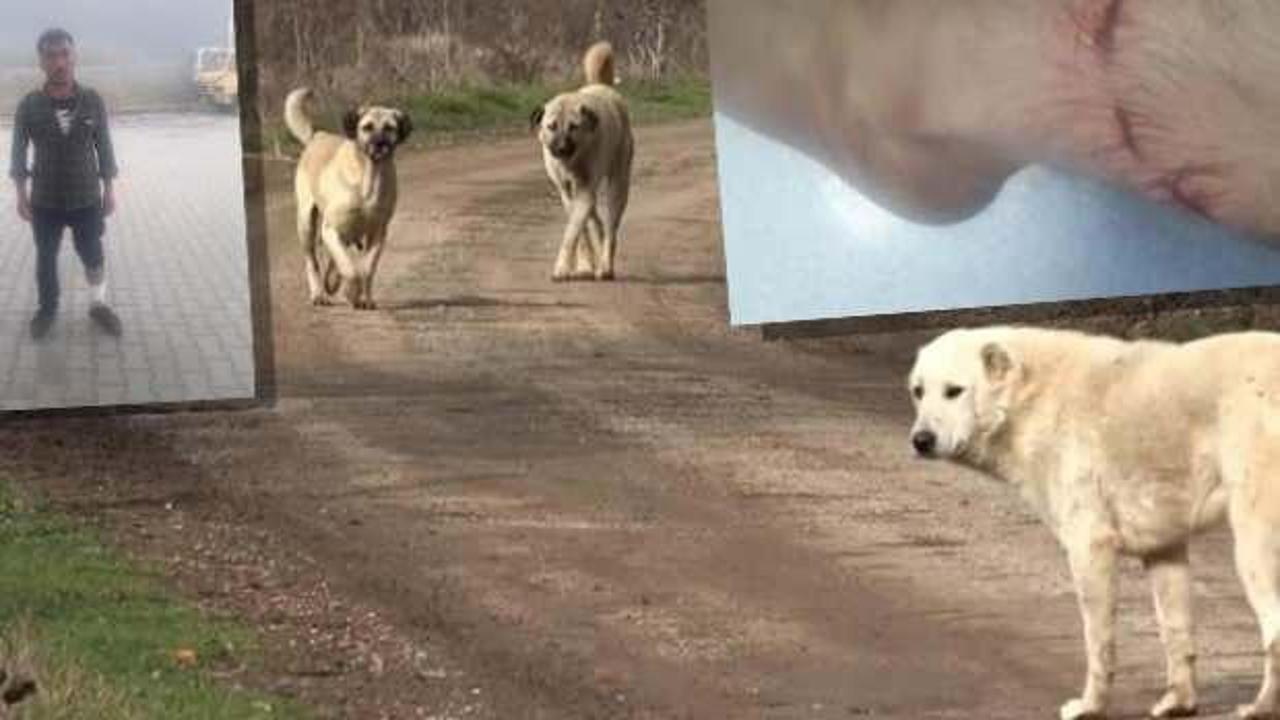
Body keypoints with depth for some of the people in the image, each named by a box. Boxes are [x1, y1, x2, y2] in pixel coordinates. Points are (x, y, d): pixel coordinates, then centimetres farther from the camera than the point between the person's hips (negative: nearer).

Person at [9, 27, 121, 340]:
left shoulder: (93, 101, -10)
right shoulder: (29, 105, -12)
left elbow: (104, 147, 0)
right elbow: (18, 151, -2)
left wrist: (109, 191, 2)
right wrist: (21, 194, -3)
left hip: (87, 199, 0)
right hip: (45, 201, 0)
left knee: (93, 256, 12)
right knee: (46, 257, 14)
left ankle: (99, 305, 34)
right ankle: (47, 308, 34)